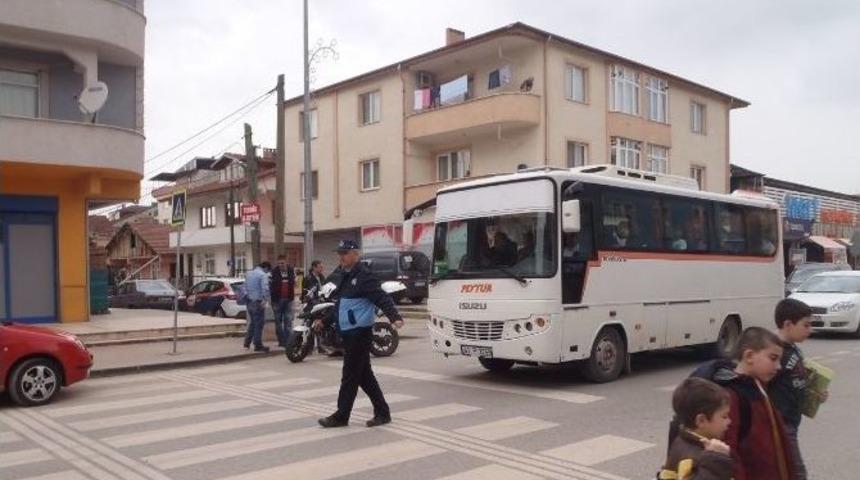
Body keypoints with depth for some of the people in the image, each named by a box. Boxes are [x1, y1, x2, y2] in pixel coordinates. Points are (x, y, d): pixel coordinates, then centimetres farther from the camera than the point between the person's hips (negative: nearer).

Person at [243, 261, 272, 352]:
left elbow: (245, 287, 16)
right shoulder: (263, 275, -11)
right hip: (258, 302, -8)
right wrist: (267, 299, -17)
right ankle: (258, 345, 1)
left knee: (252, 323, 19)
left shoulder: (248, 274, 14)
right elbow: (265, 289, -21)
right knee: (259, 324, -1)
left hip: (249, 302, 8)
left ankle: (247, 342, 21)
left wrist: (247, 296, 17)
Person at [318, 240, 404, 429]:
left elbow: (382, 298, -21)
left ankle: (341, 416, 8)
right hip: (347, 331, 9)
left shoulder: (364, 275, -13)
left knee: (350, 375, -1)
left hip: (360, 331, -9)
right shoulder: (338, 275, 12)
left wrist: (395, 317, -32)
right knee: (364, 374, 12)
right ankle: (382, 412, 20)